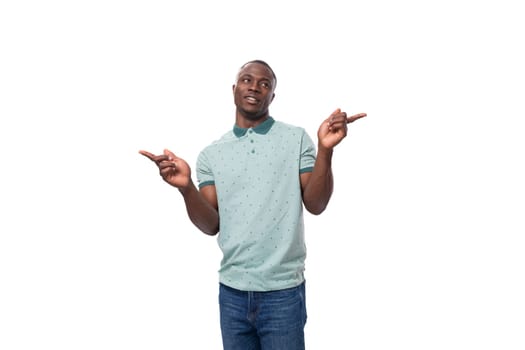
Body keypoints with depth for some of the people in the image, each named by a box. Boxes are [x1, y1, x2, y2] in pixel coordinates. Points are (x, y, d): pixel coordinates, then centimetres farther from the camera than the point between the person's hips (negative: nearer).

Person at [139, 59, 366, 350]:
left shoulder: (297, 138, -1)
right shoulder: (211, 154, 5)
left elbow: (315, 205, -7)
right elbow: (211, 226, 0)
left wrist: (325, 150, -20)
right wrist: (185, 186, -18)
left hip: (282, 290, -2)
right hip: (231, 291, 3)